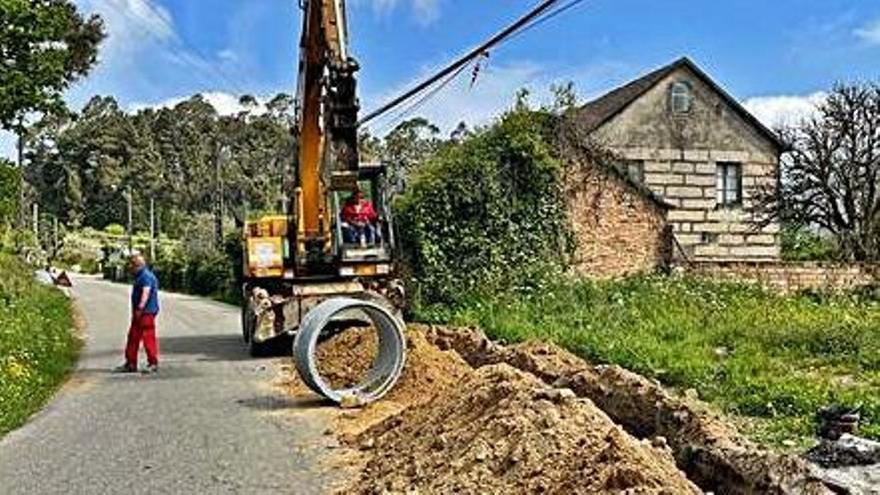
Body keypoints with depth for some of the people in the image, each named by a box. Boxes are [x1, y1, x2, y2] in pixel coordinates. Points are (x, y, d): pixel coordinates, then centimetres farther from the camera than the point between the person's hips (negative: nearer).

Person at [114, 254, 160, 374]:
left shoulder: (146, 276, -14)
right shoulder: (140, 276, 20)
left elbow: (146, 292, -27)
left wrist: (140, 308, -36)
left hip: (146, 312, -11)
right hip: (139, 313, 11)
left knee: (148, 337, -8)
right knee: (133, 337, 13)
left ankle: (153, 364, -2)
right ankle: (131, 364, 20)